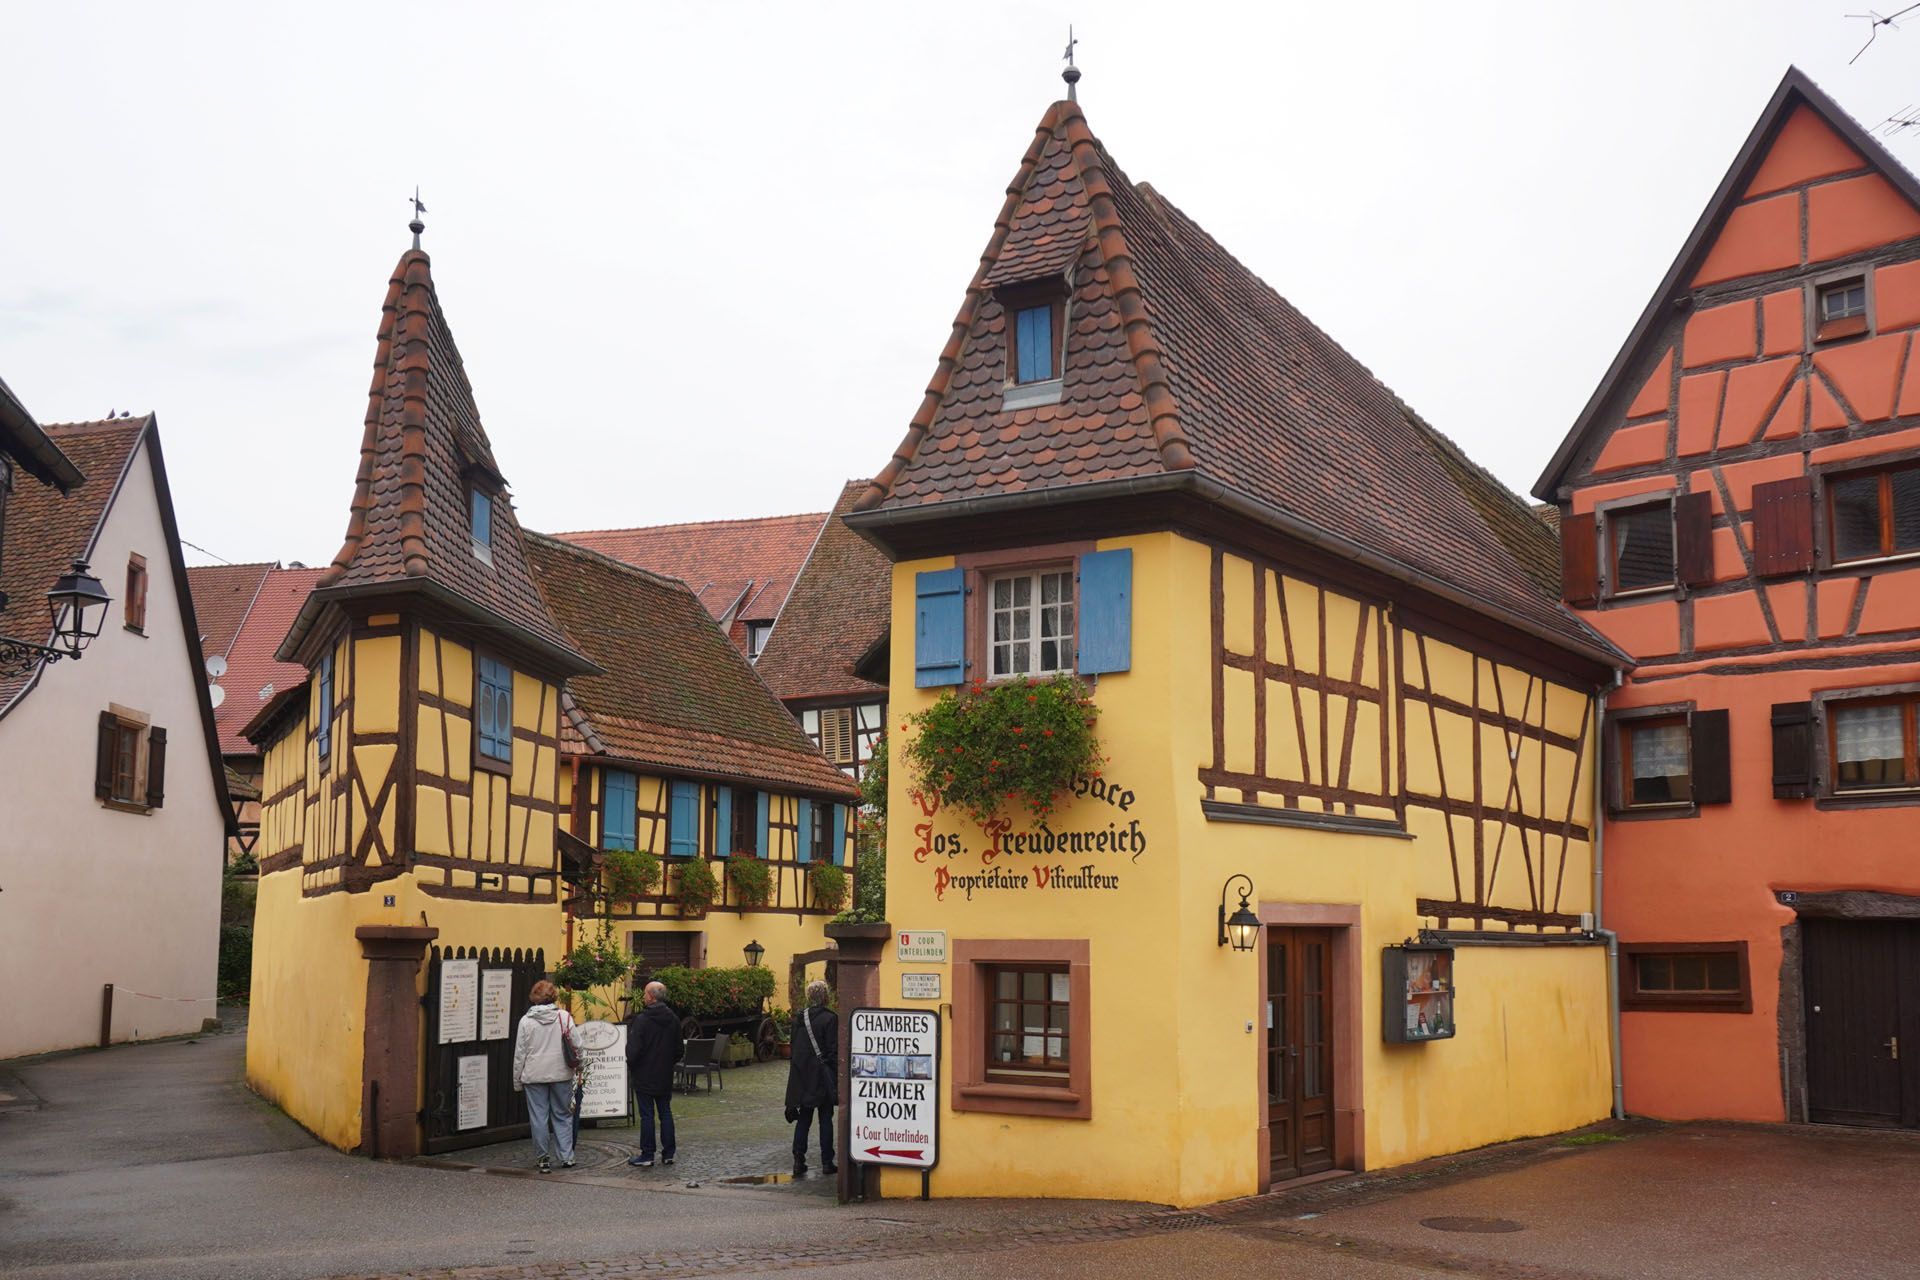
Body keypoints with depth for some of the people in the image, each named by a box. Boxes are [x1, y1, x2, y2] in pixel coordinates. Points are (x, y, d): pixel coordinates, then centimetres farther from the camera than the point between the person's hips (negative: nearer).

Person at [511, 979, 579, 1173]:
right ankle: (566, 1156, 9)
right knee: (562, 1115, 11)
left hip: (534, 1076, -1)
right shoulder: (564, 1017, -3)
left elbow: (520, 1053, 0)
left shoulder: (526, 1020, -3)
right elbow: (577, 1045, -2)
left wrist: (517, 1081, 8)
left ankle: (545, 1159, 8)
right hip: (561, 1074, 1)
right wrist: (574, 1062, 17)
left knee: (539, 1118, 6)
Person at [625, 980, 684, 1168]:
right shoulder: (673, 1019, 3)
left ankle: (647, 1156, 3)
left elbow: (633, 1050, -18)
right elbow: (680, 1049, 10)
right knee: (665, 1113, 12)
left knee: (647, 1115, 0)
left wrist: (631, 1066, 0)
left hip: (644, 1077, -5)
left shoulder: (641, 1020, -17)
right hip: (665, 1077, 5)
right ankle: (668, 1154, 14)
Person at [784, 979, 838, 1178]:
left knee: (803, 1119, 10)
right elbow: (834, 1051, -12)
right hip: (823, 1077, -4)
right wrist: (837, 1077, -7)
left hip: (802, 1077, 4)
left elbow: (794, 1048, 9)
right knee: (825, 1119, 5)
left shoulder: (799, 1018, 4)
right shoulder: (829, 1019, -12)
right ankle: (827, 1162, 8)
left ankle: (798, 1161, 5)